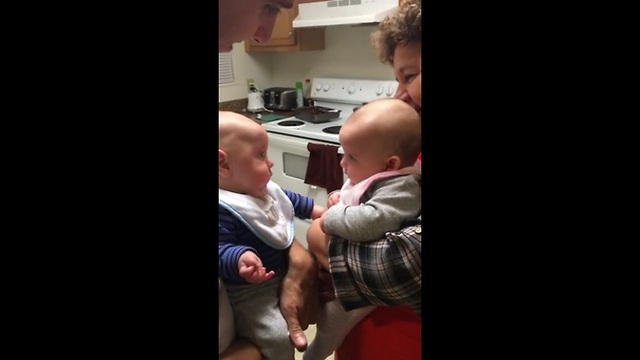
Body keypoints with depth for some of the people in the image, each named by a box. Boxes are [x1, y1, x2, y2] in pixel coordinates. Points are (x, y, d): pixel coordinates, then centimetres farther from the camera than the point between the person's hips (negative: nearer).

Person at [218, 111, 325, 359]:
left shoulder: (264, 189, 2)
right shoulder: (223, 210, -30)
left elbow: (289, 199, 21)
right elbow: (221, 249, -36)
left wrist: (314, 209, 23)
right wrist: (240, 258, -54)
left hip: (282, 273, 10)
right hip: (249, 291, -9)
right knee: (278, 337, -20)